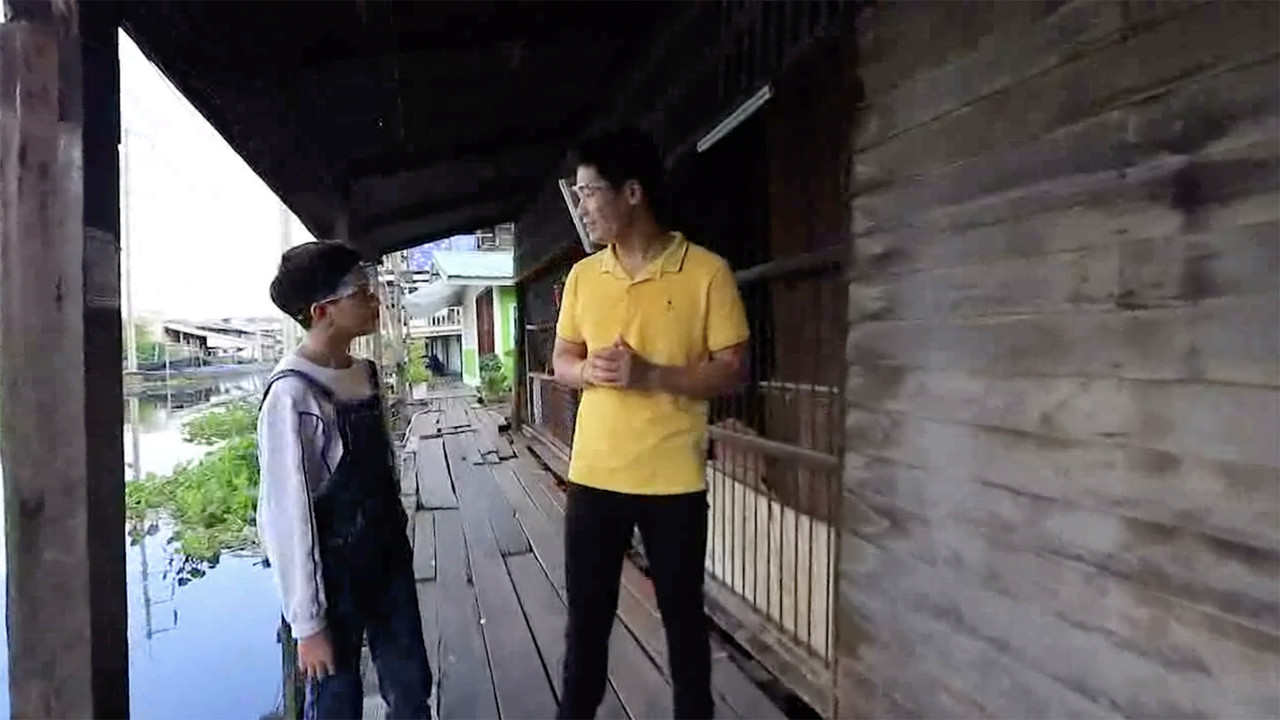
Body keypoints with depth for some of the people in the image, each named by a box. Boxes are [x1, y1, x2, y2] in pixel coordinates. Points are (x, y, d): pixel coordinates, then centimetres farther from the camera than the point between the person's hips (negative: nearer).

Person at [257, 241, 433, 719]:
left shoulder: (365, 374, 3)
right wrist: (308, 623, -15)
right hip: (334, 573, -6)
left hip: (389, 559, 7)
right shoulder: (292, 395, -20)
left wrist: (395, 530, 17)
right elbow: (285, 515, -19)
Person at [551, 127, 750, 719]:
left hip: (673, 480, -3)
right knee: (586, 615, 15)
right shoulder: (582, 275, 6)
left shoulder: (706, 272, -9)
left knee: (683, 615, 13)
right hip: (593, 475, 4)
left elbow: (730, 373, -7)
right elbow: (562, 362, 12)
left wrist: (648, 373, -21)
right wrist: (589, 369, -11)